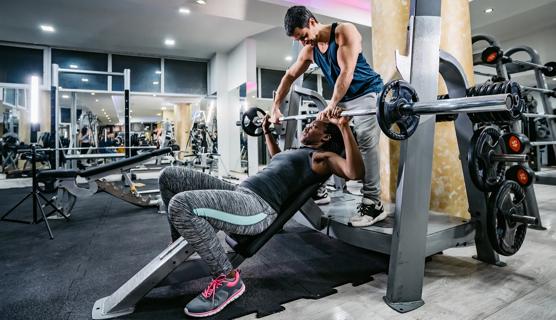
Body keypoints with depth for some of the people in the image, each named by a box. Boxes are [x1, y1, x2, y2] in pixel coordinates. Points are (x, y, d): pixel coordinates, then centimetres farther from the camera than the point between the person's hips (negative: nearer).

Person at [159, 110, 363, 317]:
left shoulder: (323, 157, 4)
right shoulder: (298, 152, 30)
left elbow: (356, 172, -15)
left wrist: (344, 127, -19)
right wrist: (266, 131, 50)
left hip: (259, 207, -9)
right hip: (239, 194, 10)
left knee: (180, 205, -31)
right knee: (169, 176, 7)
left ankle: (228, 279, -12)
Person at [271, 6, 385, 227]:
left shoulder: (344, 32, -15)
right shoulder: (309, 50, 4)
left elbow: (347, 71, -26)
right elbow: (289, 76, 12)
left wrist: (331, 105, -34)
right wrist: (275, 107, 7)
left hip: (367, 93, -7)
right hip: (342, 99, 7)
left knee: (365, 142, -24)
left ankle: (373, 204, -22)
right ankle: (319, 190, 16)